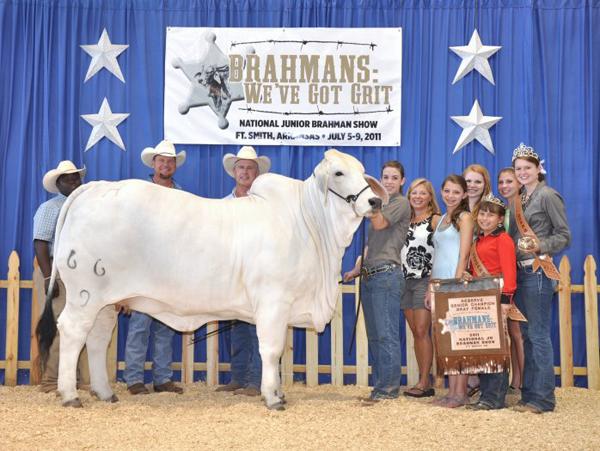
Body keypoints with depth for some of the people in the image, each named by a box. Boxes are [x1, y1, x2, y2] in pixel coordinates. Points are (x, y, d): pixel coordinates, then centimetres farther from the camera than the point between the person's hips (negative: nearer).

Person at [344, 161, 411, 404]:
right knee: (374, 336, 9)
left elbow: (379, 223, -16)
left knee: (387, 334, -10)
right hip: (370, 275, 9)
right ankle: (380, 386, 13)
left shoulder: (401, 203, 0)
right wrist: (357, 269, 19)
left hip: (387, 274, -9)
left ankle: (388, 388, -7)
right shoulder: (380, 203, 24)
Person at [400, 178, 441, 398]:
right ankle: (423, 381, 11)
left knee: (422, 331, -9)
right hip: (406, 281, 6)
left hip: (425, 281, -6)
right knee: (415, 332, 6)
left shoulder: (435, 220, -3)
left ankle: (424, 383, -5)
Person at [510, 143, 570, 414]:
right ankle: (528, 394, 19)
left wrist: (540, 246, -22)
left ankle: (543, 398, 0)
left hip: (538, 271, -8)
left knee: (539, 336, -6)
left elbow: (564, 236, -8)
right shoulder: (517, 200, 16)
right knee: (526, 335, 11)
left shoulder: (547, 196, -6)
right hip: (519, 271, 8)